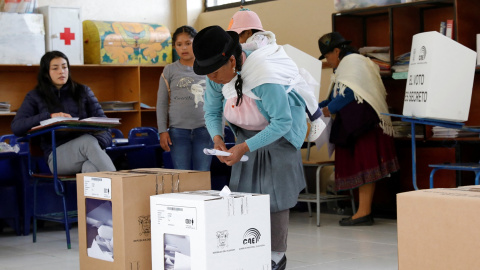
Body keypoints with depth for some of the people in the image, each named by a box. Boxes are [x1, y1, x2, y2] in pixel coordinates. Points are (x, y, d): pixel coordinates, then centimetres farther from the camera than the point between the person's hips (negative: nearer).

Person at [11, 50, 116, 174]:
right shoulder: (35, 97, 16)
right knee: (89, 141, -37)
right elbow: (16, 127, 2)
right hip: (57, 155, -2)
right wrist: (49, 116, -12)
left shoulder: (83, 91, 22)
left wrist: (101, 140, -12)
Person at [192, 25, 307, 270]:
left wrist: (245, 147, -38)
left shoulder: (264, 78, -38)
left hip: (278, 135, -6)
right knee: (243, 191, 2)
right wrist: (217, 138, -23)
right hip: (247, 134, 6)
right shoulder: (216, 79, -17)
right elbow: (211, 112, -1)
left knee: (274, 194, -6)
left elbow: (282, 122, -33)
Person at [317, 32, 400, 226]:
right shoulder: (348, 63, 24)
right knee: (362, 165, 7)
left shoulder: (351, 62, -8)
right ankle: (364, 211, 8)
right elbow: (337, 97, 23)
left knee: (363, 164, -10)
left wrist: (328, 110, -9)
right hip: (355, 126, 10)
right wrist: (316, 106, 14)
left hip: (362, 124, -10)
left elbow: (349, 93, -18)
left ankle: (364, 212, -11)